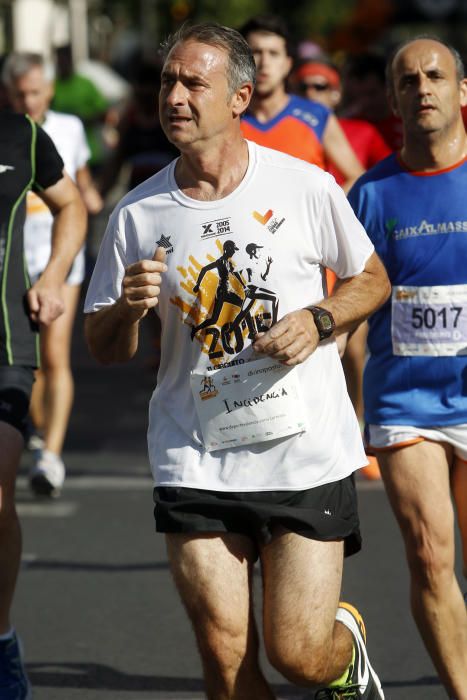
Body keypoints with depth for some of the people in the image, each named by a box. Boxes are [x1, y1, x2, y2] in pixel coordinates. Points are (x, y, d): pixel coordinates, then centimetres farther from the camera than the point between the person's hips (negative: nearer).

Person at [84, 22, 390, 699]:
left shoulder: (307, 187, -4)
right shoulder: (137, 213, 1)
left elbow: (372, 279, 11)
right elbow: (103, 349, 8)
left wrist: (318, 320, -9)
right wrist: (128, 309, -14)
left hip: (307, 454, -1)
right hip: (193, 461, 2)